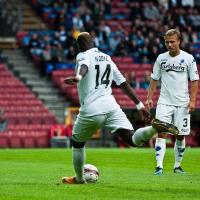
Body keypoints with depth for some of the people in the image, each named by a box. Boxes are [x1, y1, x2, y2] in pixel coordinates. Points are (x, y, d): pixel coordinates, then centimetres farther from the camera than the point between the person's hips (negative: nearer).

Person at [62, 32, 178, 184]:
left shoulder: (83, 56, 3)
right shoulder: (107, 58, 22)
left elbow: (84, 67, -24)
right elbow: (124, 84, 20)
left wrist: (78, 77, -46)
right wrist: (140, 106, 21)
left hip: (91, 110, -4)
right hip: (111, 106, 4)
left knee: (77, 142, 21)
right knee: (133, 140, -10)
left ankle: (79, 178, 30)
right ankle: (155, 128, -37)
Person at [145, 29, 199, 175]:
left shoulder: (188, 58, -1)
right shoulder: (161, 58, 6)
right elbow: (154, 79, 12)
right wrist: (149, 98, 4)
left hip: (182, 103, -1)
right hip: (164, 102, 1)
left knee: (180, 135, 4)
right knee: (161, 133, -11)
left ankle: (177, 165, 19)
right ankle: (159, 166, -14)